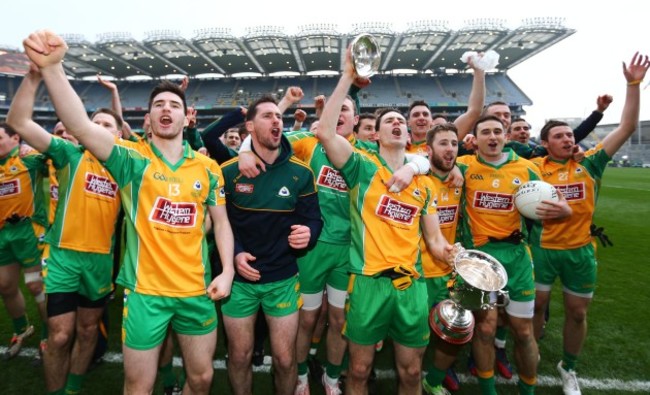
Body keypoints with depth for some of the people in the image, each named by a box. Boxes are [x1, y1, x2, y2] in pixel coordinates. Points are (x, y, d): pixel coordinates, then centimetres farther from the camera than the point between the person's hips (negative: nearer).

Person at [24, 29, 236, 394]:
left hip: (197, 290, 2)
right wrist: (52, 67, -36)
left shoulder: (208, 167, 1)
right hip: (145, 291, -2)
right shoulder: (133, 159, -5)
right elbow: (81, 127, -22)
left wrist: (228, 271, -5)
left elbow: (221, 222, 5)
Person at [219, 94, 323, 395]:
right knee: (239, 356, 17)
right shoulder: (229, 171, -5)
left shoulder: (301, 173, -4)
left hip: (282, 277, 0)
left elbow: (313, 218, 0)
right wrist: (234, 254, -14)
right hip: (238, 277, 0)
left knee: (285, 358, 11)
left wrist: (308, 234, -22)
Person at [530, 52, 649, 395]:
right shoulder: (535, 167, -7)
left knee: (577, 312, 14)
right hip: (542, 248, -2)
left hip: (580, 250, 3)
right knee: (535, 305, 11)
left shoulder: (589, 164, -1)